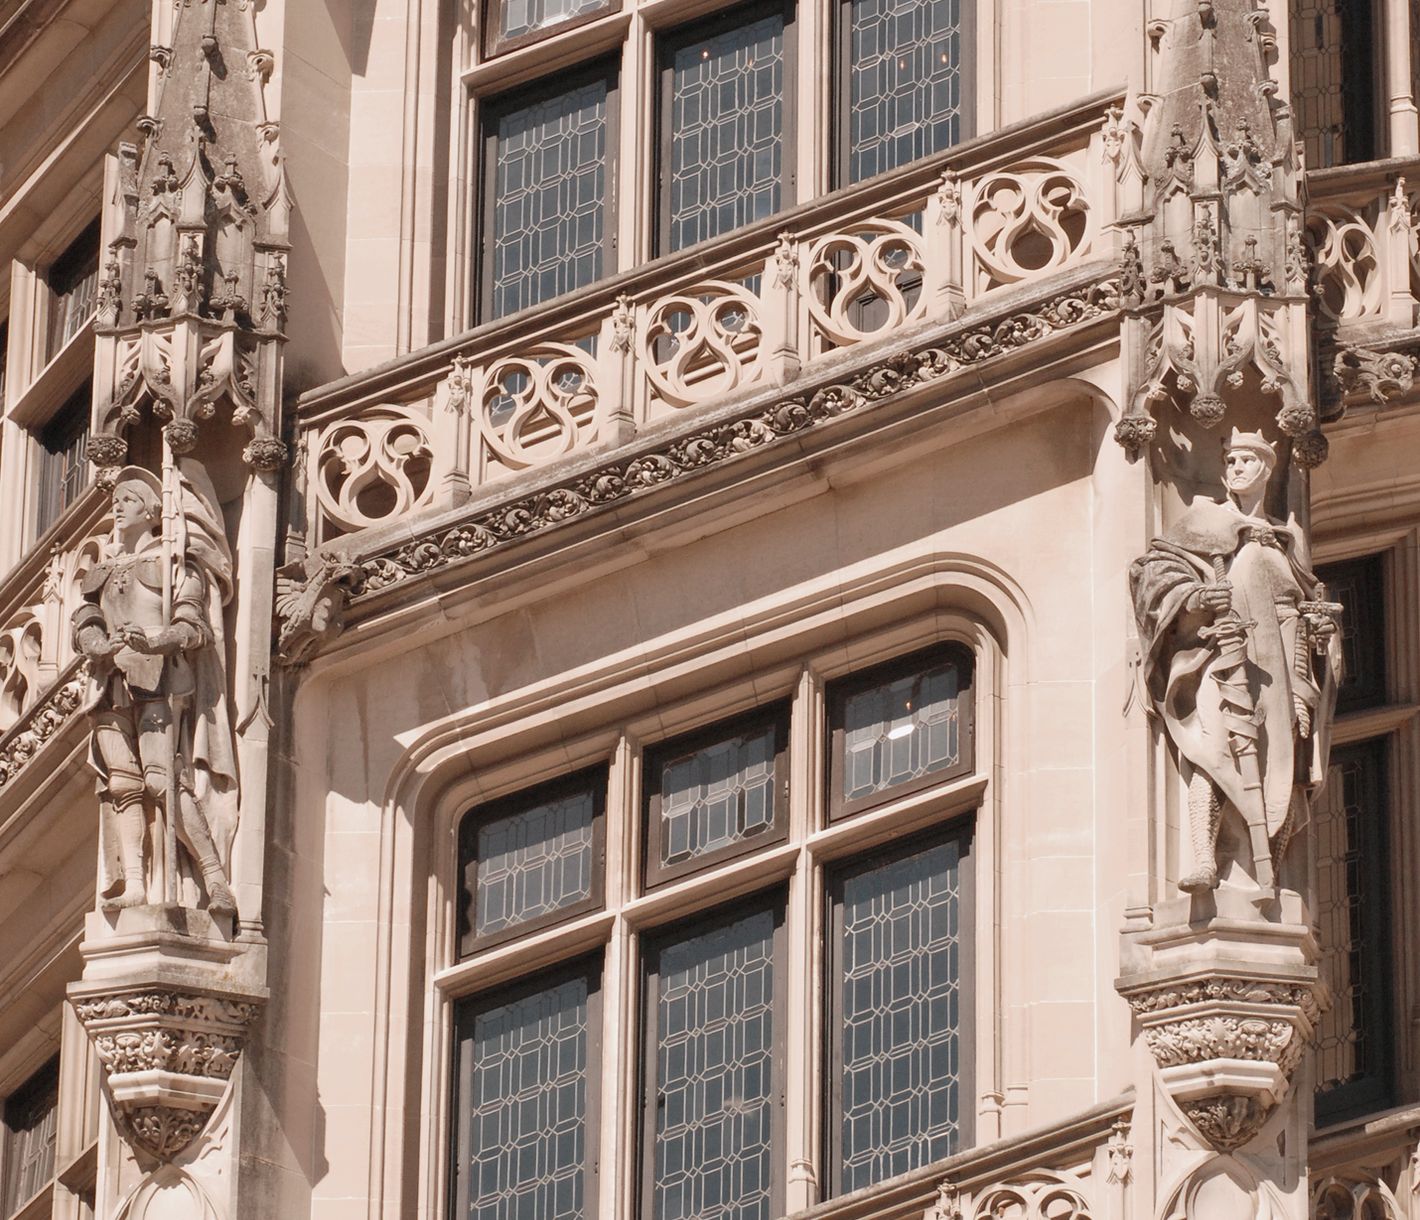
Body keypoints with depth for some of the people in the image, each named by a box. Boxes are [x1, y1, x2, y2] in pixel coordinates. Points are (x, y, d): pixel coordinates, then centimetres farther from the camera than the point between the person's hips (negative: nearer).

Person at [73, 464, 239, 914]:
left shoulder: (175, 562, 8)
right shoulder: (104, 573, 25)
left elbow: (191, 625, -3)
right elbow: (84, 623, 14)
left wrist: (154, 641, -22)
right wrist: (99, 644, -9)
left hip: (159, 678, -6)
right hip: (113, 684, 6)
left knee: (161, 780, -19)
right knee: (121, 784, -7)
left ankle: (215, 877, -19)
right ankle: (132, 883, -12)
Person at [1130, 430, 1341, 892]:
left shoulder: (1287, 537, 26)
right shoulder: (1204, 520, 14)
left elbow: (1308, 594, 33)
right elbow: (1154, 569, 4)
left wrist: (1319, 616, 10)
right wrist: (1193, 595, -14)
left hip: (1281, 661, 4)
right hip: (1223, 653, -4)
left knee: (1284, 765, -7)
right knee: (1211, 748, -24)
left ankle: (1269, 877, -8)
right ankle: (1204, 861, -34)